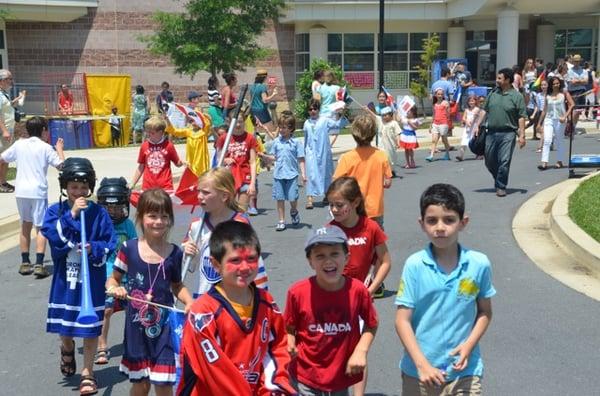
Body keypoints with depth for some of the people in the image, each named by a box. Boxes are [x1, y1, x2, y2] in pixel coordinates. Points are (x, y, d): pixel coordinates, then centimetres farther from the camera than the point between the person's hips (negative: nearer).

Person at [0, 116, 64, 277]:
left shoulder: (19, 144, 5)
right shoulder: (45, 147, -5)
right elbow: (61, 165, -7)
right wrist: (60, 149, 9)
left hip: (21, 191, 4)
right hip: (38, 191, -4)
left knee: (25, 225, 17)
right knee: (41, 228, 0)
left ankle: (25, 263, 20)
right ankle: (39, 264, -11)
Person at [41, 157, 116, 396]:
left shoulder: (99, 213, -5)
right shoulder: (55, 211, -2)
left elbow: (109, 245, -5)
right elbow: (54, 236, -19)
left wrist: (93, 249, -23)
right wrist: (71, 214, -25)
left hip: (92, 279, -1)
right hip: (64, 277, 1)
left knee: (91, 327, 4)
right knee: (63, 325, 14)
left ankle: (88, 373, 22)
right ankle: (67, 349, 49)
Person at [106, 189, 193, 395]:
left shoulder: (174, 253, -4)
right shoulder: (129, 248, -7)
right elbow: (113, 279, 4)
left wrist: (189, 302, -9)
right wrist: (115, 289, -18)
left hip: (164, 325, 0)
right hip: (136, 325, 0)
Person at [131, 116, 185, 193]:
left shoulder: (168, 145, -4)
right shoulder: (144, 146, 2)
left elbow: (177, 163, 7)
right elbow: (140, 167, 11)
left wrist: (181, 163, -16)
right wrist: (132, 184, 11)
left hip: (165, 187, -2)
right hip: (148, 187, 2)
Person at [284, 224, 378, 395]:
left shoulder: (358, 290, -13)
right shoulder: (298, 292, -16)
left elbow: (371, 324, 3)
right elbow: (289, 328, -1)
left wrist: (361, 351, -10)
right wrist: (290, 346, -20)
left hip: (341, 378, 2)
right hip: (305, 379, -2)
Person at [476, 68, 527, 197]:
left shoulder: (517, 96, -3)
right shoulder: (493, 93, 10)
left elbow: (521, 117, -5)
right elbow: (484, 110, 16)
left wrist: (522, 135, -11)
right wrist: (478, 125, 8)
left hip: (507, 134, -5)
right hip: (491, 132, 5)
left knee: (504, 161, -7)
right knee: (489, 161, 10)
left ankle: (501, 187, 3)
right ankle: (499, 181, 31)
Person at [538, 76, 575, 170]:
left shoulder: (564, 93, 3)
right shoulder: (548, 96, 10)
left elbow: (572, 105, -4)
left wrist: (565, 116, -14)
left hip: (560, 120, -2)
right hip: (548, 119, 2)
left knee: (559, 141, 7)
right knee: (546, 141, -11)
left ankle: (560, 161, 18)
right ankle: (544, 163, -15)